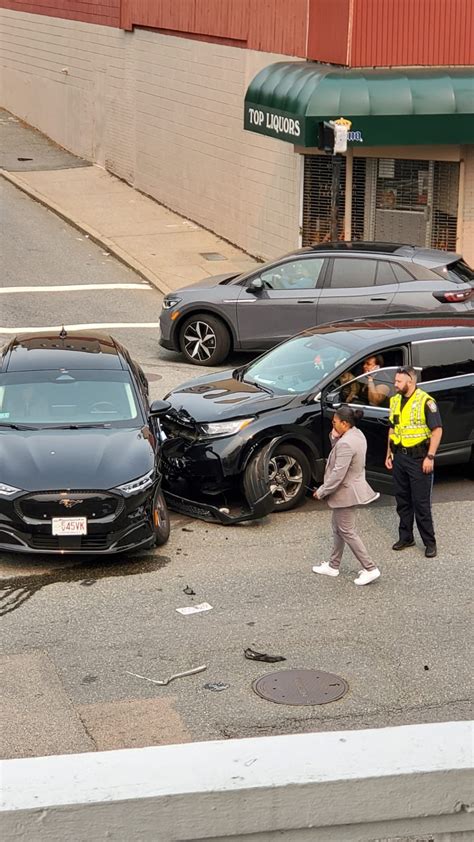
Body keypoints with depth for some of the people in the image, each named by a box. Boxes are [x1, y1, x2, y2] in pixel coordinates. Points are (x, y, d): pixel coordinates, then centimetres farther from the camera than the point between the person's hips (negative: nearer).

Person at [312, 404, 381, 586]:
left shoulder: (346, 444, -27)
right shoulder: (357, 435, 3)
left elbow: (338, 474, -26)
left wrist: (321, 491, -15)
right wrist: (335, 438, -5)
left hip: (346, 492, -10)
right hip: (353, 487, 10)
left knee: (347, 533, -1)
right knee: (338, 529, 20)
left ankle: (370, 569, 1)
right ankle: (333, 566, 31)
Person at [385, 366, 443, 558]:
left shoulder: (425, 401, -14)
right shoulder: (395, 401, 8)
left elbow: (437, 430, -14)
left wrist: (430, 457, -18)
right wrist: (389, 453, 15)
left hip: (418, 458, -7)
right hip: (399, 456, 7)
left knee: (421, 502, -3)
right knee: (402, 500, 13)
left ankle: (429, 542, 6)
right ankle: (405, 537, 25)